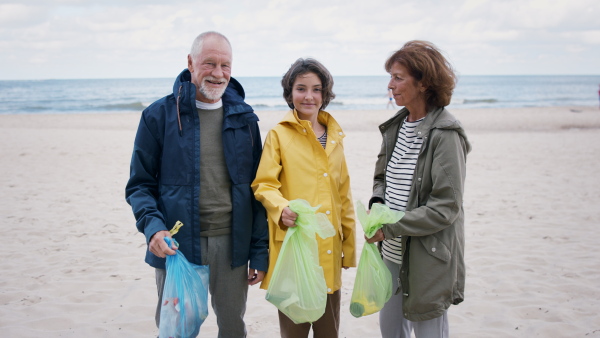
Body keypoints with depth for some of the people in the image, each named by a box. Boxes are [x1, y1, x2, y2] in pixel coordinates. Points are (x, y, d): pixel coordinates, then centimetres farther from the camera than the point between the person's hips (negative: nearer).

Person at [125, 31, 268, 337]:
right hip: (176, 245, -2)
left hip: (231, 243, 2)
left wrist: (259, 252, 2)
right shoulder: (159, 115, -2)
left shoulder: (244, 118, 5)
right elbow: (140, 184, 0)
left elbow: (256, 188, 6)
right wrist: (153, 227, -19)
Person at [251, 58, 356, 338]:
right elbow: (263, 185, -7)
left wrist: (349, 243, 13)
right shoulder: (279, 134, -2)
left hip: (329, 249, 5)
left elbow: (343, 194, 15)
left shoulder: (334, 136, 12)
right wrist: (282, 208, -27)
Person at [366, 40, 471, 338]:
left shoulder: (444, 134, -17)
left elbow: (446, 207, -19)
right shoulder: (396, 126, 6)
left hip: (428, 257, -7)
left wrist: (390, 227, -18)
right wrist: (376, 205, -3)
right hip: (392, 254, 7)